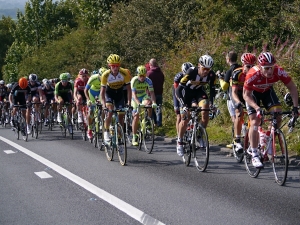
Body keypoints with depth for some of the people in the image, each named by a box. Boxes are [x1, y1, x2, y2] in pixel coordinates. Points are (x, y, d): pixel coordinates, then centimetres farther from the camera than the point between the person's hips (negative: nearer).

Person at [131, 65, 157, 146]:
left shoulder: (148, 81, -20)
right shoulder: (134, 80, -26)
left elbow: (151, 93, -26)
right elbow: (134, 94, -33)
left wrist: (153, 102, -43)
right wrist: (138, 104, -49)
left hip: (144, 97, 1)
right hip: (136, 99, -1)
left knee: (148, 103, -34)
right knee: (136, 117, -7)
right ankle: (134, 137, 3)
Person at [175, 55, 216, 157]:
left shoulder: (211, 75, -24)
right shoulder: (191, 72, -35)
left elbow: (212, 90, -7)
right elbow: (178, 89, -32)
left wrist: (211, 103, -19)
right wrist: (183, 105, -40)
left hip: (199, 91, 3)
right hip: (187, 92, -3)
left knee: (205, 109, -23)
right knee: (185, 118, -8)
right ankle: (180, 142, 10)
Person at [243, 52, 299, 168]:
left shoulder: (279, 71, -32)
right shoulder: (252, 75, -39)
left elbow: (292, 88, -19)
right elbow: (246, 95, -28)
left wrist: (295, 106, -28)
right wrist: (257, 108, -42)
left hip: (267, 91, 3)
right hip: (253, 92, -3)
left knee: (277, 116, -16)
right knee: (255, 122, -13)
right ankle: (254, 156, -7)